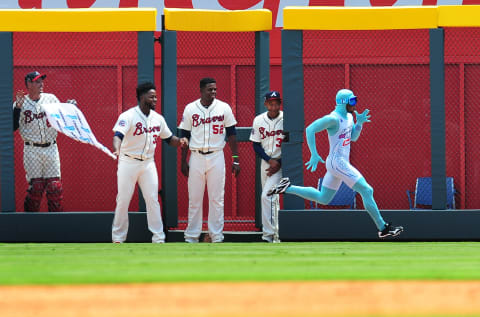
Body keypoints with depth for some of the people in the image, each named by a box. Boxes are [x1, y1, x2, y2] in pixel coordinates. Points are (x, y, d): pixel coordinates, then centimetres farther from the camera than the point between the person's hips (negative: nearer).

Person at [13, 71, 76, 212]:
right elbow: (13, 127, -6)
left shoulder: (51, 99, 8)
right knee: (35, 186, -5)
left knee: (54, 184, -1)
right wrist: (18, 107, -15)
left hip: (51, 147, 2)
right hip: (32, 150, -2)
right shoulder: (20, 103, 2)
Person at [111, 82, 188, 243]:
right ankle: (118, 238, 10)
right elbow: (118, 135, -28)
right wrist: (116, 150, -49)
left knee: (153, 200, 0)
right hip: (128, 162, -4)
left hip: (148, 163, 4)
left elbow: (169, 138, 15)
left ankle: (158, 238, 3)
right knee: (123, 200, 0)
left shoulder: (158, 118, 5)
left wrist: (180, 141, -8)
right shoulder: (128, 116, -14)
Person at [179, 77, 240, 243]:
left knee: (217, 198, 1)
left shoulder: (224, 108, 1)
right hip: (196, 157, 0)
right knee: (194, 198, 3)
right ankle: (192, 236, 9)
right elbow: (185, 136, 6)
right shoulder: (190, 109, 2)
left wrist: (236, 159, 0)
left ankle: (216, 236, 7)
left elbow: (231, 133, 5)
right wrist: (183, 161, 2)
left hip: (216, 156, 0)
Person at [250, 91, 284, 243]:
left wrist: (279, 163, -12)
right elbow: (256, 145, 4)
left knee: (267, 196, -16)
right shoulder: (258, 120, 1)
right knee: (272, 198, 10)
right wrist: (270, 160, -10)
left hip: (281, 163, -5)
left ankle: (269, 234, -14)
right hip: (266, 161, 5)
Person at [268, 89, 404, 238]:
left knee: (323, 198, 18)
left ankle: (287, 188, 21)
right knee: (367, 191, -10)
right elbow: (310, 130, -21)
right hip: (337, 163, -10)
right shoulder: (333, 119, -17)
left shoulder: (349, 116, 11)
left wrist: (359, 123, 1)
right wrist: (314, 154, -27)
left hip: (342, 163, 10)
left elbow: (353, 137, 20)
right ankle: (383, 228, -6)